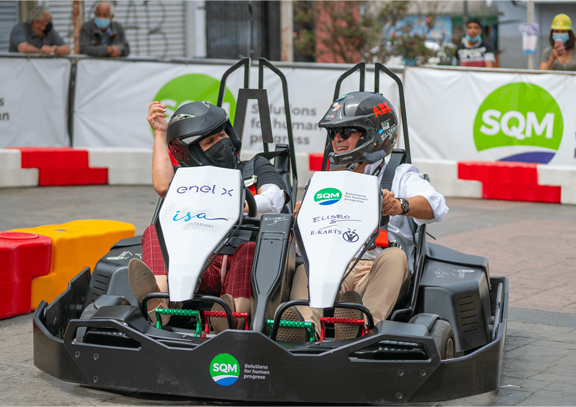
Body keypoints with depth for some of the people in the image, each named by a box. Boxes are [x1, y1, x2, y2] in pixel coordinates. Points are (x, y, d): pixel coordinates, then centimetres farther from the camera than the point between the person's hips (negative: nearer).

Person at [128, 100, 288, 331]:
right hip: (204, 270, 2)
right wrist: (160, 133, 13)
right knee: (155, 232, -20)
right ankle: (158, 300, -49)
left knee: (251, 248, -36)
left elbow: (274, 200, 3)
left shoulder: (257, 167, 26)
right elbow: (163, 186, 3)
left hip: (246, 263, -2)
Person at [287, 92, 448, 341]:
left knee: (393, 256, -34)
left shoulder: (400, 175, 16)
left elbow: (436, 206, -6)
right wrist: (299, 212, -9)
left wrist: (400, 205, -28)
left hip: (383, 274, -2)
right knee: (305, 272, -29)